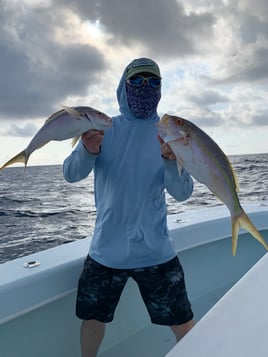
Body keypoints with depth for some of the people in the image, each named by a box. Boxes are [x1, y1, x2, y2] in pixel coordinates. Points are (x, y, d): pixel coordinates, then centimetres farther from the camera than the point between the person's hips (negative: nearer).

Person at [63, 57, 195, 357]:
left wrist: (172, 159, -30)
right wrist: (88, 151, -32)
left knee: (182, 324, 6)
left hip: (155, 251, -1)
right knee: (92, 319, 17)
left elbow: (182, 193, -9)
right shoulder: (103, 128, 0)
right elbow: (70, 175, -10)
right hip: (105, 250, 1)